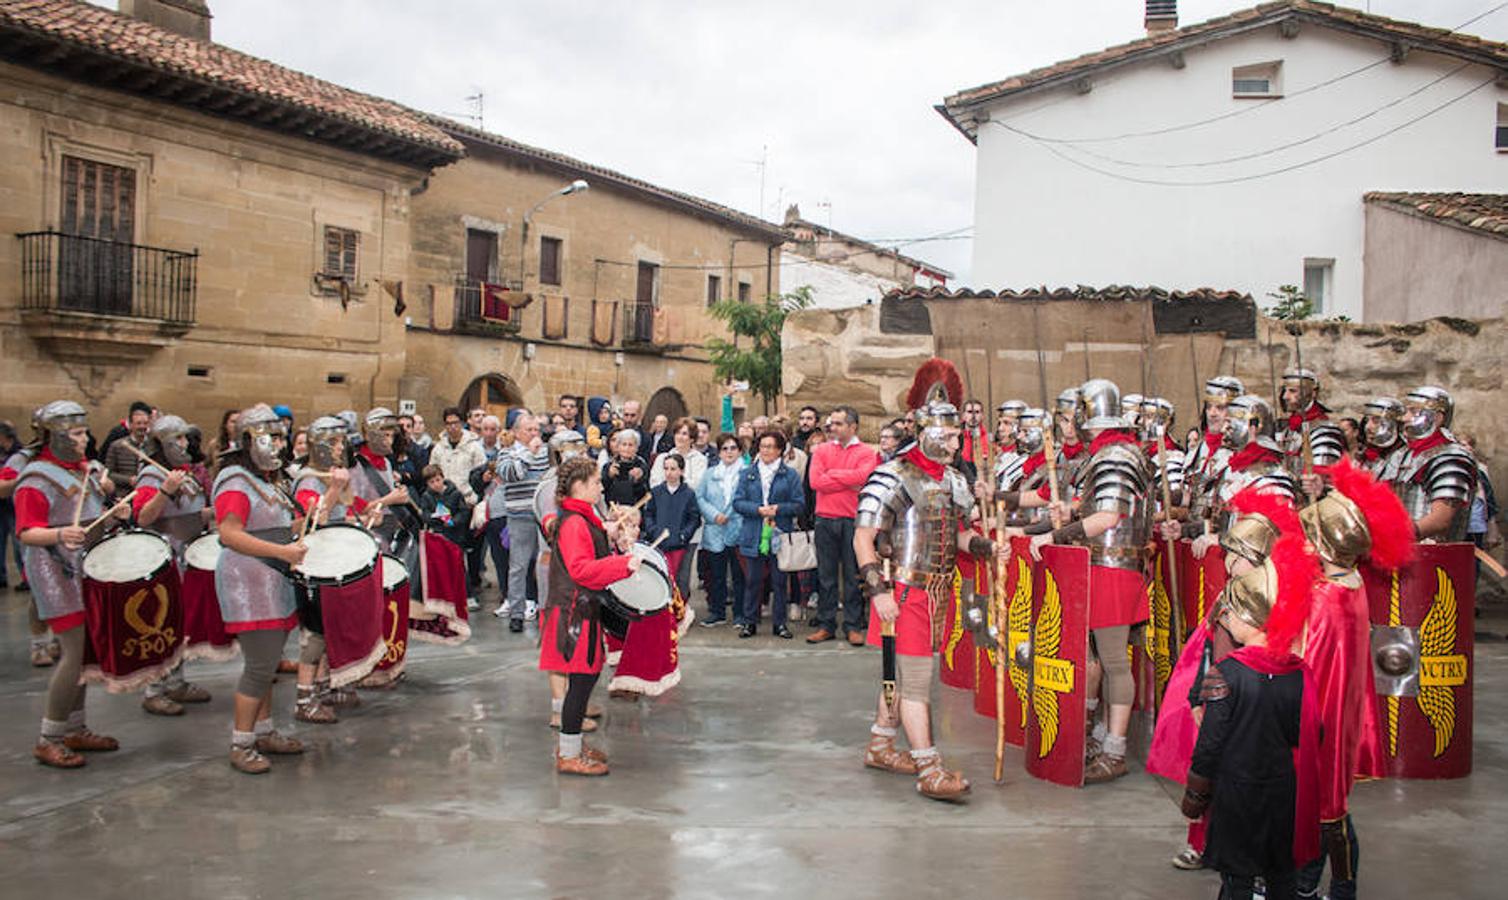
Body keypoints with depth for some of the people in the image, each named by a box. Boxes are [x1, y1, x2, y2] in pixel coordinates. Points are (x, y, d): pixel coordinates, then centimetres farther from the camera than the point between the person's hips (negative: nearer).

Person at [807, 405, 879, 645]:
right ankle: (826, 625, 15)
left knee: (853, 575, 4)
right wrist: (849, 483, -7)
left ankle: (854, 626, 12)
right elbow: (815, 482, -5)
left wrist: (831, 474, -6)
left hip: (853, 520, -2)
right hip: (825, 520, 2)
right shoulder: (822, 450, 8)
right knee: (826, 574, 7)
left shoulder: (866, 452, 2)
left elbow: (862, 476, -17)